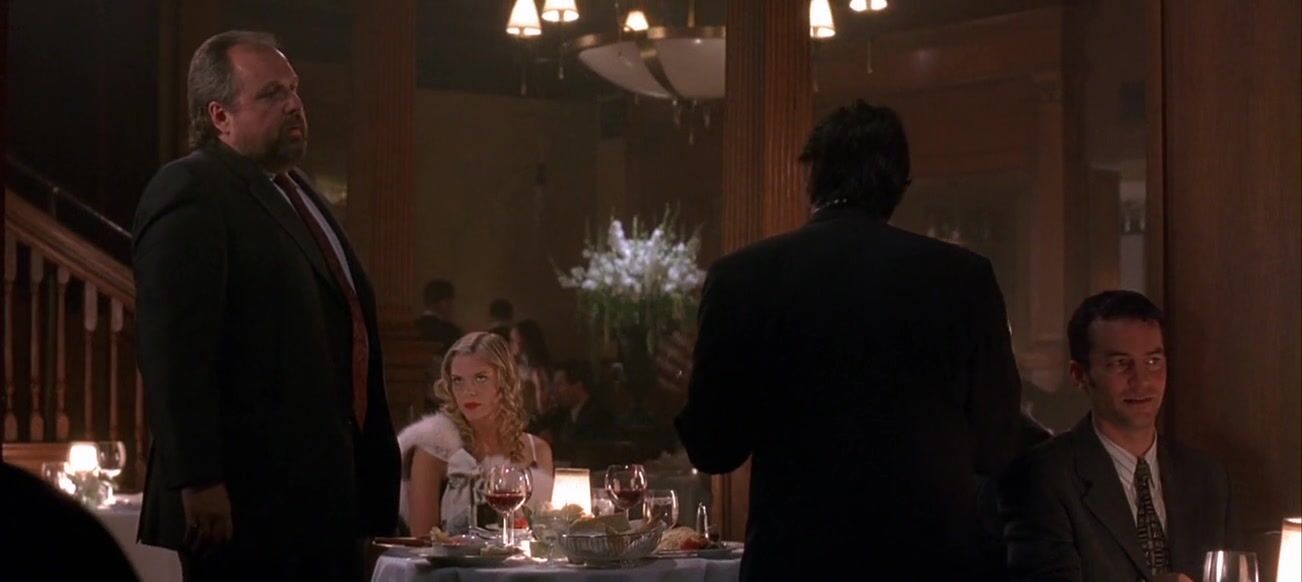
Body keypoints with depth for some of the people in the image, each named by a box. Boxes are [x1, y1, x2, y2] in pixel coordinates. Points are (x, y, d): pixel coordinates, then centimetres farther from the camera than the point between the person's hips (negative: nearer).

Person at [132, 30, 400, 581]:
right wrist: (198, 483, -25)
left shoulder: (295, 193, 20)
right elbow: (173, 347, -19)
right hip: (246, 507, -9)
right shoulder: (189, 190, -9)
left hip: (323, 497, 9)